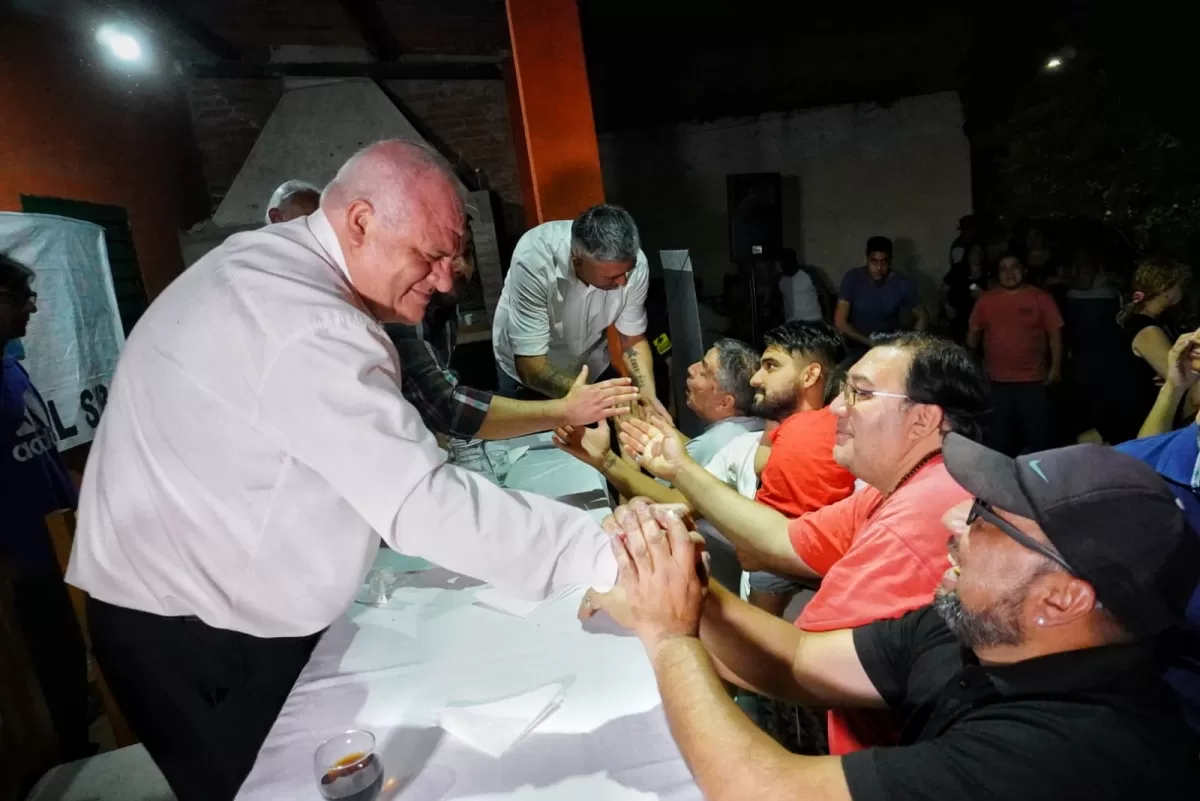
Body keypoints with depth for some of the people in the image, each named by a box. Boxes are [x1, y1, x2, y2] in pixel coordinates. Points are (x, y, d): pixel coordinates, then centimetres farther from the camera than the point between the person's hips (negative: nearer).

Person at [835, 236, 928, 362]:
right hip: (858, 345, -1)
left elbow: (923, 318, 4)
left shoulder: (902, 284, -7)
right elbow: (840, 322, -13)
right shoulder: (853, 278, -11)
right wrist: (869, 342, -19)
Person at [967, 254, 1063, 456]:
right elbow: (973, 333, 9)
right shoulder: (986, 300, 4)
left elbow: (1055, 333, 0)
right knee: (999, 437, 12)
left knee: (1038, 436, 4)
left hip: (1033, 381, -1)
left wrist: (1056, 367, -6)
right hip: (996, 382, 2)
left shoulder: (1041, 297, 0)